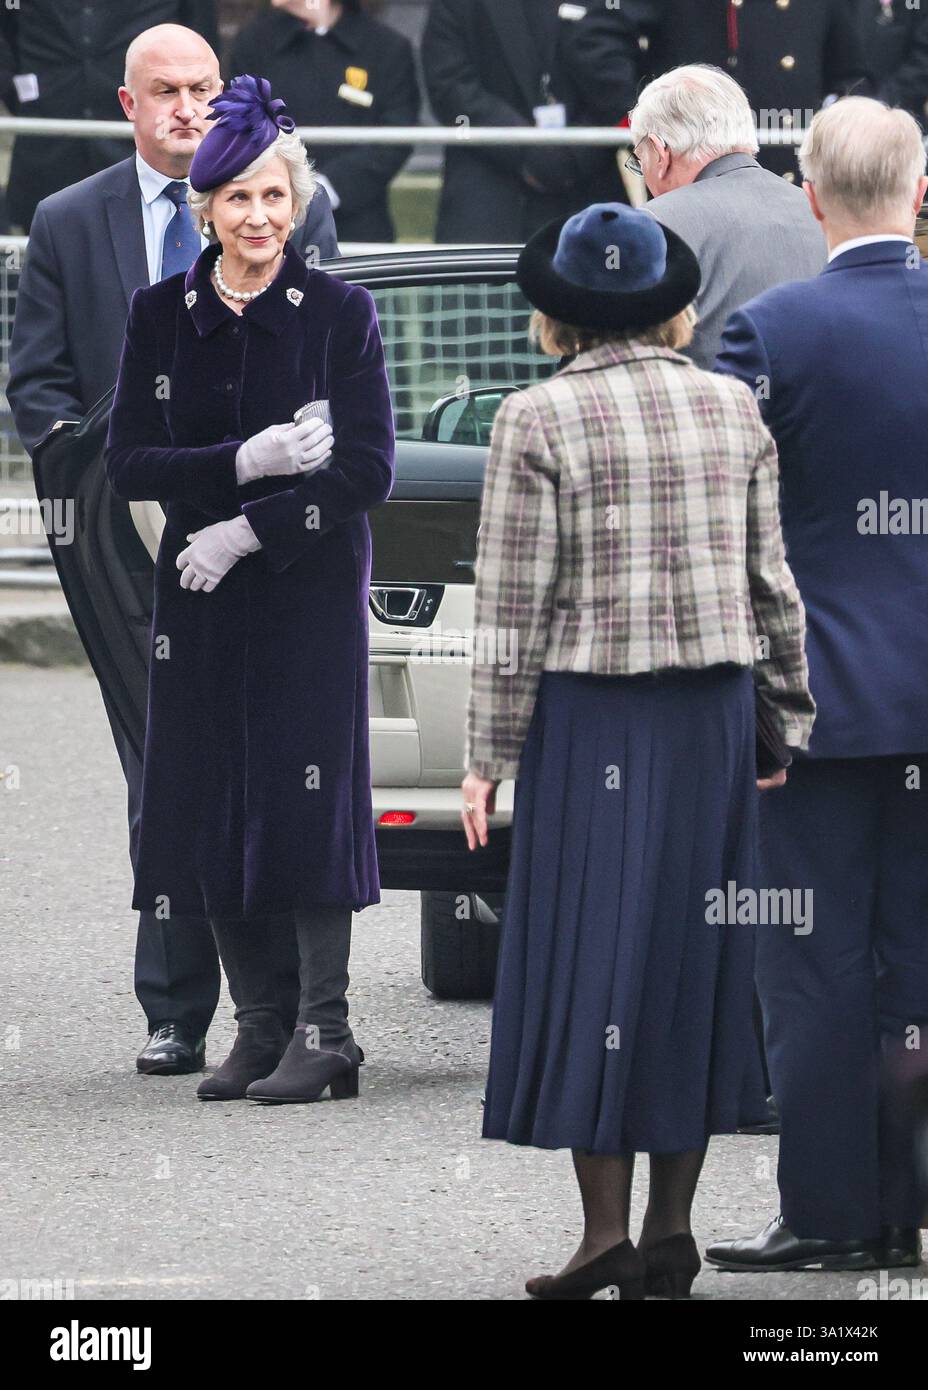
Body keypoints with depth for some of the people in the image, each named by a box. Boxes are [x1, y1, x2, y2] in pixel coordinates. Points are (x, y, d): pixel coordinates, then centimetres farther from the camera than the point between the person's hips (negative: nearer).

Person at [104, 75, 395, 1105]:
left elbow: (369, 469, -7)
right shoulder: (159, 316, 5)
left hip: (311, 591, -3)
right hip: (202, 595, 3)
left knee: (304, 802, -8)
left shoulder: (340, 314, -3)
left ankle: (322, 1035, -4)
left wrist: (250, 532, -13)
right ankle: (260, 1028, 9)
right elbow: (129, 463, -1)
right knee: (214, 801, 2)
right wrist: (248, 462, -16)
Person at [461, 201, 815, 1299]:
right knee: (693, 959, 10)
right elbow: (771, 582, 6)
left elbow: (516, 603, -8)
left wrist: (488, 755, -3)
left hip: (590, 715, -4)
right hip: (715, 709, 4)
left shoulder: (540, 421, -7)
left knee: (590, 959, 1)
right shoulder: (733, 409, 5)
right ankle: (671, 1231, 12)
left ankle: (605, 1232, -2)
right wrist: (790, 716, 13)